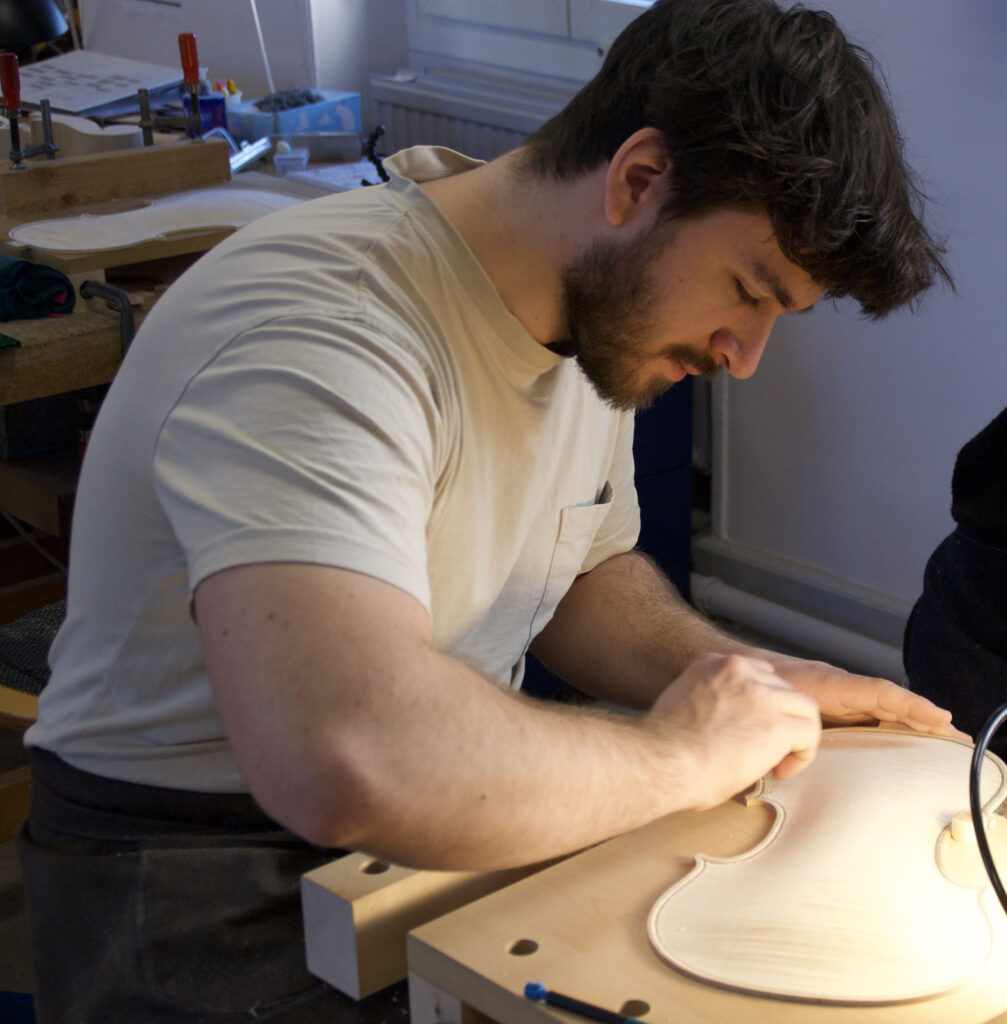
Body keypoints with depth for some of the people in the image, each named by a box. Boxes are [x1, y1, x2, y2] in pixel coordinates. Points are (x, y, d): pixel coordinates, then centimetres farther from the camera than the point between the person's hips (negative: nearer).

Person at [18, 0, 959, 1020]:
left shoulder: (601, 309, 2)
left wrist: (751, 683, -2)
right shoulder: (318, 333, -28)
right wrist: (683, 753, -27)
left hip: (445, 825, 8)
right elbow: (352, 759, -42)